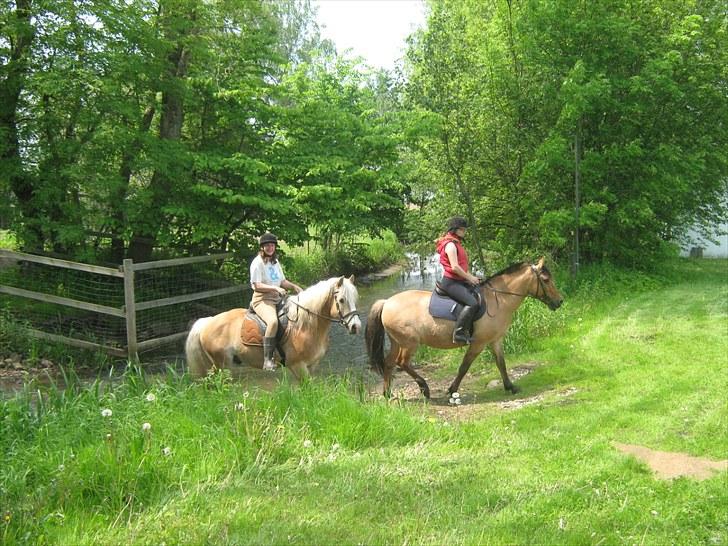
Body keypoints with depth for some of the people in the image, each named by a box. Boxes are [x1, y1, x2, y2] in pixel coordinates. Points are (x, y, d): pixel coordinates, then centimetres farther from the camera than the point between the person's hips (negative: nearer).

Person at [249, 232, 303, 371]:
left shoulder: (275, 262, 17)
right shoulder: (257, 263, -8)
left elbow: (282, 281, 21)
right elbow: (257, 285, -14)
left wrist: (295, 287, 3)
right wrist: (275, 288, -22)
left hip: (278, 298, 9)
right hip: (262, 299, -9)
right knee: (273, 321, -36)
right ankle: (267, 360, -33)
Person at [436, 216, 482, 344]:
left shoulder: (457, 244, 20)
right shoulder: (450, 244, -13)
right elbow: (455, 267, -21)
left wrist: (472, 277, 10)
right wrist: (470, 278, -12)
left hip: (460, 281, 11)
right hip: (451, 282, -11)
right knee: (472, 303, -26)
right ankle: (459, 333, -24)